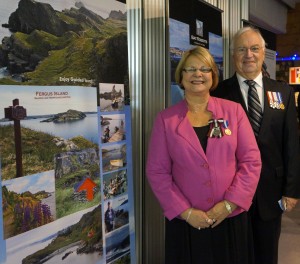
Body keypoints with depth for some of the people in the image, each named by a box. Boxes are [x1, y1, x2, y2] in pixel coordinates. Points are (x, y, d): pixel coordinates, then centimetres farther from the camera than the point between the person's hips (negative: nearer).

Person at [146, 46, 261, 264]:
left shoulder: (234, 111, 0)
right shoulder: (165, 119, -1)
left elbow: (252, 160, -2)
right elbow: (157, 172, -3)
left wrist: (229, 203, -10)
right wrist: (185, 211, -10)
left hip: (231, 219, 1)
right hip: (185, 222, -1)